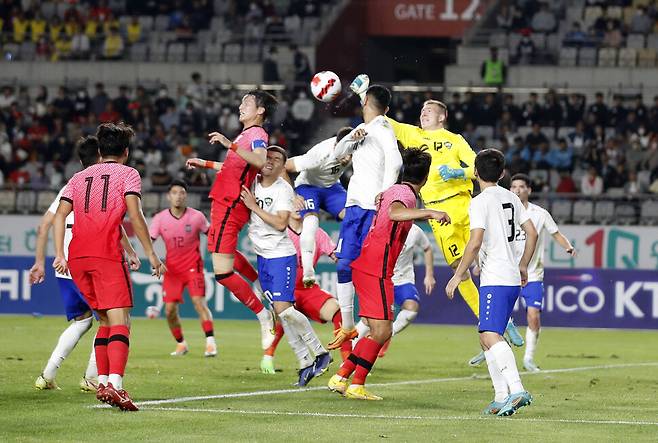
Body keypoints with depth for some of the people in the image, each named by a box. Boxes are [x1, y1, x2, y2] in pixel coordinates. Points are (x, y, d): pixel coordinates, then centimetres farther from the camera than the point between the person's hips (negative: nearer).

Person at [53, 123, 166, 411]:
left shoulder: (80, 177, 22)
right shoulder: (127, 174, 8)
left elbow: (60, 214, 11)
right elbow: (134, 216, -5)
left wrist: (60, 255, 6)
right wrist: (151, 254, -2)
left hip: (76, 258, 6)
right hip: (107, 256, -5)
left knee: (105, 320, 19)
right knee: (120, 321, -11)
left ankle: (103, 382, 13)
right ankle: (115, 385, -29)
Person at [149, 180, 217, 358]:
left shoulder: (196, 216, -7)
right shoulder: (160, 218, -5)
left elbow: (211, 234, 8)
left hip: (193, 266, -2)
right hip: (172, 268, 2)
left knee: (199, 301, -19)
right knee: (170, 309, -1)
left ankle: (210, 342, -18)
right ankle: (181, 344, 19)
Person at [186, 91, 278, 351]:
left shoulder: (257, 134, -11)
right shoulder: (247, 134, 19)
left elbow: (260, 162, -32)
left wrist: (231, 144, -36)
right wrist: (206, 164, 40)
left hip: (230, 207, -10)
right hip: (227, 204, 10)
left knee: (222, 272, -13)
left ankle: (264, 316, -5)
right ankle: (260, 282, 40)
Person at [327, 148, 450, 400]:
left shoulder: (393, 190, 15)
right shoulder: (406, 194, -12)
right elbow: (394, 213, -36)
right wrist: (430, 213, -40)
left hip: (364, 265, 9)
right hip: (376, 270, -9)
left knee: (379, 331, 13)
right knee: (382, 331, -6)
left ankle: (340, 378, 14)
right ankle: (356, 386, -4)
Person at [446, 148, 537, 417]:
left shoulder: (480, 202, -8)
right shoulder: (511, 198, 15)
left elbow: (475, 243, -17)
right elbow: (532, 233, 19)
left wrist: (457, 276, -10)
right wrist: (523, 266, 29)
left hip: (495, 280, -9)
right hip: (512, 279, 9)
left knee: (491, 336, -20)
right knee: (486, 338, 14)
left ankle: (516, 390, -35)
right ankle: (501, 397, 10)